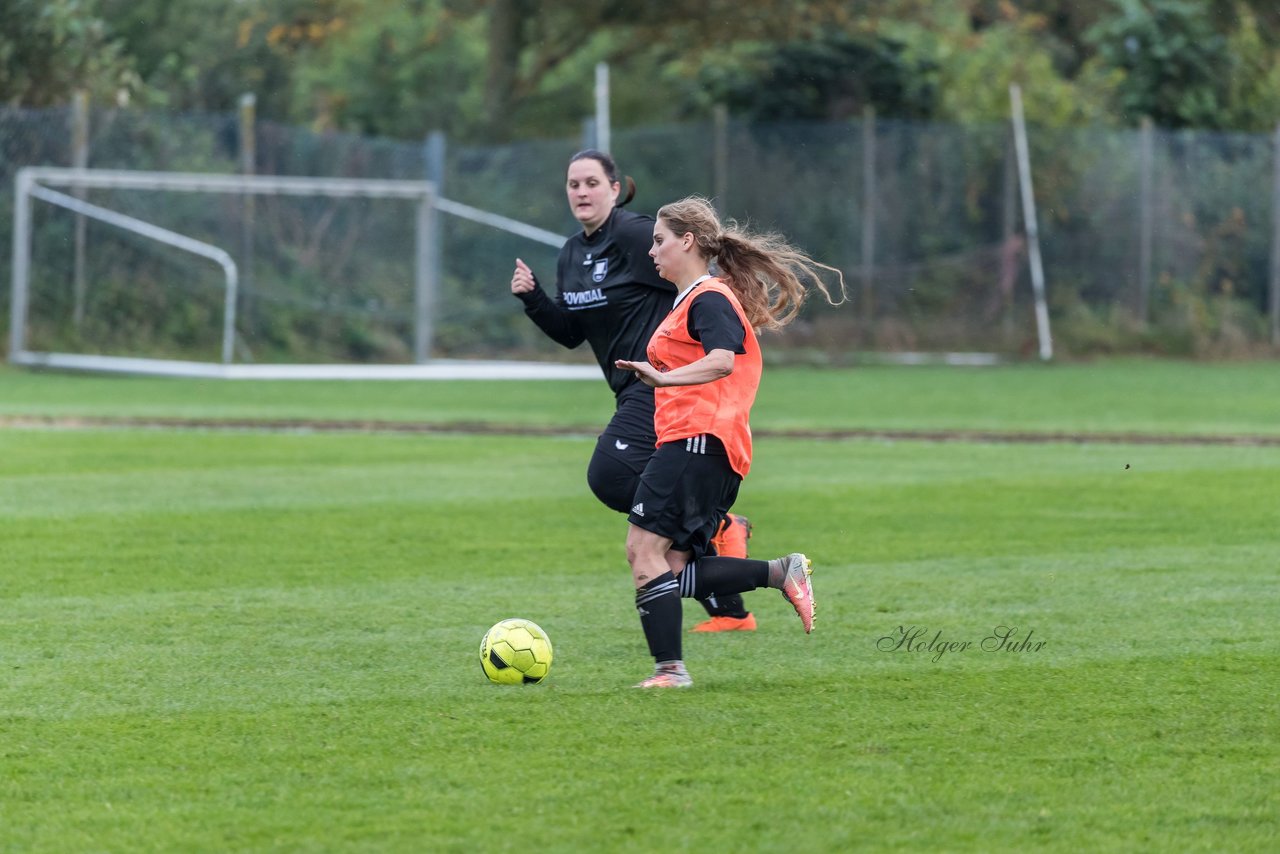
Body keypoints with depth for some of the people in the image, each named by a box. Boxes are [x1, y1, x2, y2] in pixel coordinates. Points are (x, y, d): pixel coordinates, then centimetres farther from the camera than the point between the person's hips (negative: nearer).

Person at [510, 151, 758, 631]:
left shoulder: (635, 235, -13)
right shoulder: (572, 256, 13)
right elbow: (569, 333, 17)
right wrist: (531, 298, 2)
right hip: (637, 390, 9)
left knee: (610, 475, -21)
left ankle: (721, 526, -10)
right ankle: (731, 614, 13)